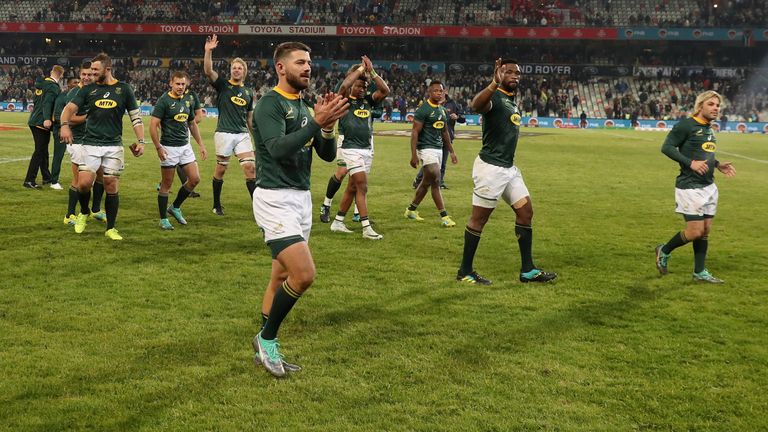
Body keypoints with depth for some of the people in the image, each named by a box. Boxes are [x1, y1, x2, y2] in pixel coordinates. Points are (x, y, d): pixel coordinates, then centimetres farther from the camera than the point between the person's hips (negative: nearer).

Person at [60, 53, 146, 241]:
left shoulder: (124, 89, 5)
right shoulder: (88, 89, 6)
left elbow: (136, 117, 7)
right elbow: (70, 107, -1)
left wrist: (141, 141, -2)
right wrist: (64, 124, -21)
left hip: (114, 146, 0)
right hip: (91, 144, 0)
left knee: (112, 186, 1)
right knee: (84, 183, -12)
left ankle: (111, 228, 13)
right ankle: (84, 213, 18)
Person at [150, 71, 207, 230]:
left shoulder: (188, 100, 9)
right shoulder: (164, 101, -11)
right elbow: (153, 125, -14)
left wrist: (201, 145, 17)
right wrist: (158, 147, -20)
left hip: (185, 146, 6)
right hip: (169, 147, -6)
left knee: (195, 179, 2)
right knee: (167, 184, 0)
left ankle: (175, 207, 22)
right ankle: (163, 219, 12)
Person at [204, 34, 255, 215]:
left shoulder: (248, 93, 14)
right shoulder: (223, 85, 2)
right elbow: (208, 71, -15)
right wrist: (208, 51, -27)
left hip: (242, 134, 3)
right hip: (224, 134, -3)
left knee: (250, 167, -8)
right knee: (220, 169, 4)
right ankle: (217, 205, 18)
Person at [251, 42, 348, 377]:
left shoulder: (304, 107, 14)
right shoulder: (270, 104, -10)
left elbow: (328, 155, 11)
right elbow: (278, 148, -24)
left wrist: (327, 126, -7)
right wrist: (318, 122, -26)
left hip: (301, 198, 8)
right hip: (275, 199, -8)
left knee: (281, 277, 12)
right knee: (304, 274, -17)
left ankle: (265, 349, 23)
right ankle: (267, 339, 2)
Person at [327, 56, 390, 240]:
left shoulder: (368, 100, 12)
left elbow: (385, 90, -1)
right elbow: (344, 85, -22)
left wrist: (372, 72, -7)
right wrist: (360, 69, -12)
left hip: (367, 149, 6)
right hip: (351, 148, -6)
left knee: (353, 187, 12)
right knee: (362, 186, -12)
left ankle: (338, 222, 23)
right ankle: (366, 228, -11)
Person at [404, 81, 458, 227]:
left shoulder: (442, 110, 14)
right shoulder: (423, 110, -11)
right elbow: (415, 132, -14)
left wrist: (451, 151, 21)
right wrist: (414, 155, -20)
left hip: (439, 149, 9)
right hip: (427, 149, -9)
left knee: (427, 182, 14)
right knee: (436, 181, -11)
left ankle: (411, 210, 27)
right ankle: (444, 216, -8)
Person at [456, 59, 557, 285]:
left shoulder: (513, 102, 16)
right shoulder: (494, 97, -14)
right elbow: (476, 105, -39)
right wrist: (495, 83, -51)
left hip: (509, 168, 9)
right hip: (490, 167, -9)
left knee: (525, 211, 9)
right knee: (479, 218, -2)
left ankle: (527, 270, 16)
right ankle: (465, 272, 9)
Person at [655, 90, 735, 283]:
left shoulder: (709, 128, 14)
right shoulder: (686, 125, -12)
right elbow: (666, 147, -15)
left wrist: (718, 165, 10)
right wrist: (690, 163, -22)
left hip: (709, 186, 8)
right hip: (690, 187, -8)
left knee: (705, 231, 9)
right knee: (695, 231, -8)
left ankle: (699, 272, 19)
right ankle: (664, 251, 16)